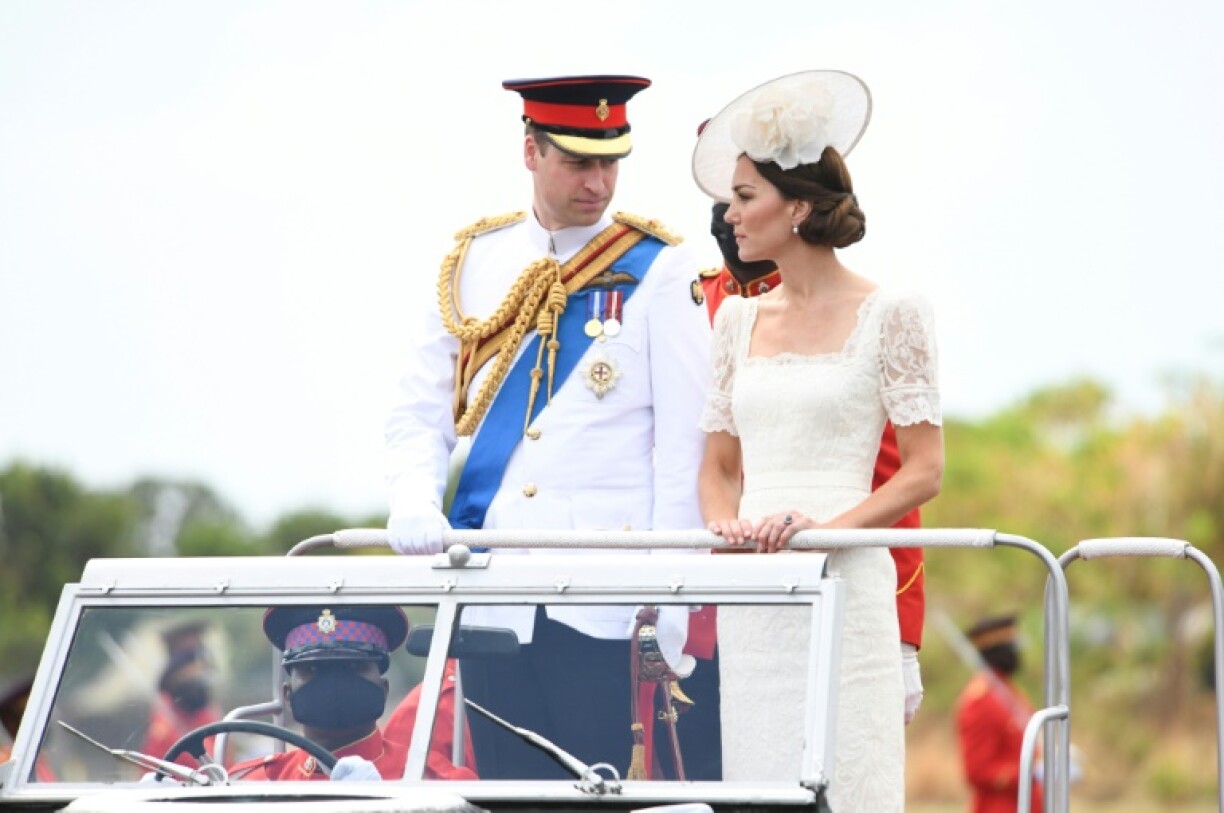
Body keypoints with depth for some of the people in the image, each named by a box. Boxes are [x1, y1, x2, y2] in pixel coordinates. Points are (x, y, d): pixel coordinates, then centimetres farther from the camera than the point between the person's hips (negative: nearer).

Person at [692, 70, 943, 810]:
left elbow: (924, 472, -4)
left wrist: (824, 529, -17)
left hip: (845, 582, -5)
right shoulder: (738, 318, 16)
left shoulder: (890, 316, -1)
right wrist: (725, 525, -3)